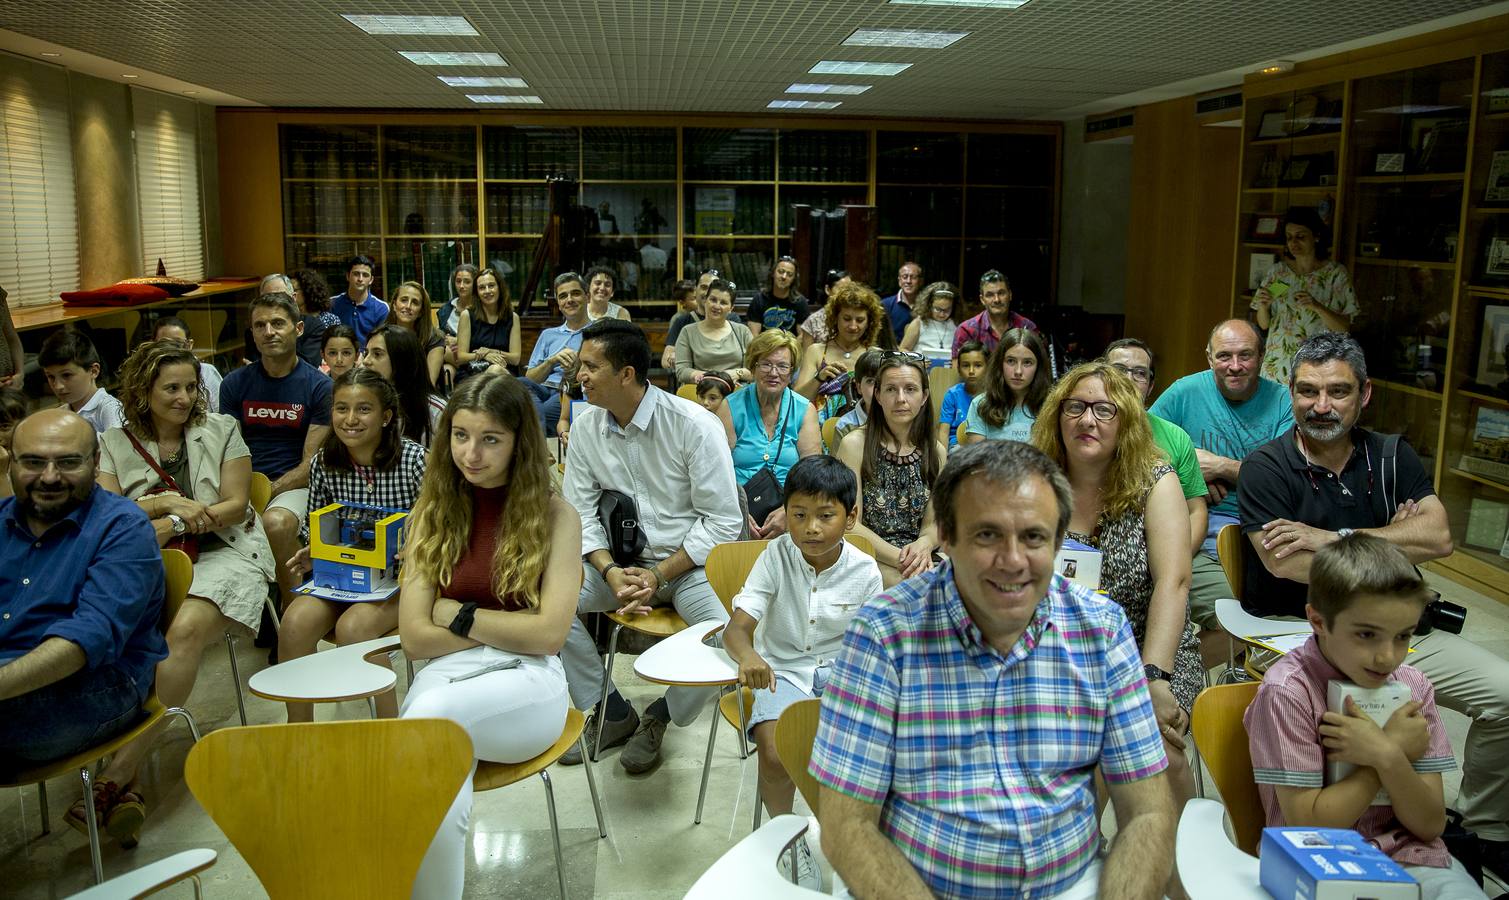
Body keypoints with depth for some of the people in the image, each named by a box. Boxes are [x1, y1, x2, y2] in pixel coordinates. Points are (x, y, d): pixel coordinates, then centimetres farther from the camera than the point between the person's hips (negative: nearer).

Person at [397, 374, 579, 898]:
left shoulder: (555, 517, 2)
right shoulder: (432, 514, 10)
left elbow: (549, 634, -5)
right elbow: (415, 637, 3)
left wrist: (457, 614, -2)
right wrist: (508, 628, -3)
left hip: (528, 684, -1)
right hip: (445, 676, 2)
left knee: (433, 712, -36)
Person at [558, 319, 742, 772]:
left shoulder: (694, 425, -15)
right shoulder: (586, 428, -1)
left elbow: (723, 521, -13)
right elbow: (581, 513, 4)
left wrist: (658, 575, -18)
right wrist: (611, 571, -15)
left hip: (690, 561, -4)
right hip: (622, 561, 4)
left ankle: (660, 717, 1)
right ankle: (614, 713, 0)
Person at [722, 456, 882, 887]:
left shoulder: (864, 571, -8)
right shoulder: (776, 556, -11)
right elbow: (737, 628, -16)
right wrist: (747, 656, -40)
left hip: (840, 672, 1)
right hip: (782, 670, -1)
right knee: (776, 754, -28)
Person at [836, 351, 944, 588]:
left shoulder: (936, 452, 9)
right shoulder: (854, 444, -5)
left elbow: (933, 522, 12)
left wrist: (924, 545, -12)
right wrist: (899, 557, -19)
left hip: (917, 556, 5)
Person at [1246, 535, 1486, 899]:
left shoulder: (1413, 687, 2)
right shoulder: (1286, 692, -14)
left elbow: (1431, 825, 1)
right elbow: (1308, 824, -14)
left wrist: (1388, 758, -18)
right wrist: (1395, 747, -11)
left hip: (1410, 856, 4)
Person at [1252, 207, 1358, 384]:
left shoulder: (1335, 273, -2)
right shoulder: (1278, 271, 5)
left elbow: (1344, 327, -6)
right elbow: (1263, 324, 7)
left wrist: (1317, 307, -22)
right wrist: (1263, 306, -13)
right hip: (1278, 363, 2)